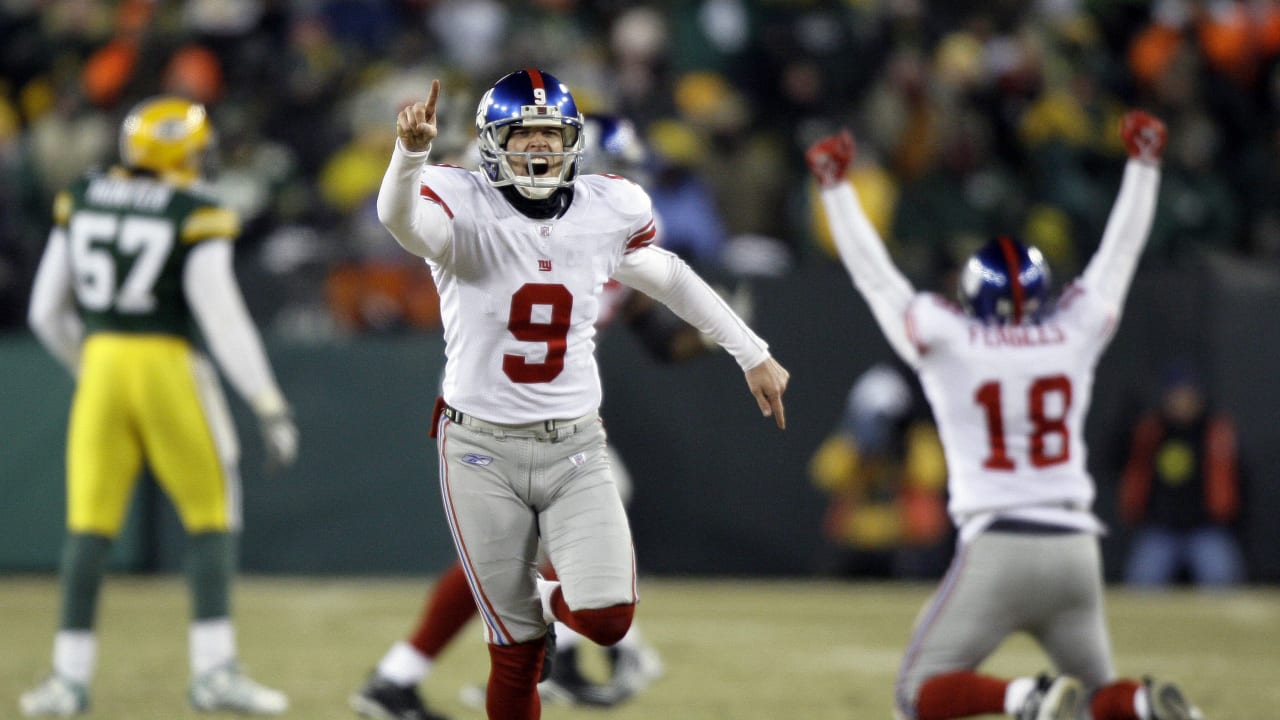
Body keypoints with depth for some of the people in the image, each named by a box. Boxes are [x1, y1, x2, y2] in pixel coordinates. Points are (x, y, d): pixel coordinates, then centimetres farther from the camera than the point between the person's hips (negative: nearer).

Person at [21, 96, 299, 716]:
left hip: (100, 362, 4)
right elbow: (223, 319, -13)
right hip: (168, 363, -4)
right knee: (210, 514, 7)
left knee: (89, 523, 8)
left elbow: (46, 312, 11)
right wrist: (269, 407, -11)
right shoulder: (196, 215, -8)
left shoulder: (80, 201, 6)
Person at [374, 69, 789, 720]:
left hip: (574, 451, 3)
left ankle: (553, 599, 20)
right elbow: (402, 220, -33)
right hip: (483, 451, -2)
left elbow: (669, 279, 19)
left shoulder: (608, 210, 1)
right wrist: (410, 152, -54)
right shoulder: (466, 208, -11)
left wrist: (753, 354, 24)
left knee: (607, 619, -16)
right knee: (516, 654, 0)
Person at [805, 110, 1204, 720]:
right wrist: (1142, 163, 30)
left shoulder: (950, 343, -2)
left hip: (994, 549, -3)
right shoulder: (1073, 337, 5)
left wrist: (836, 185, 16)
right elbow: (1117, 256, 18)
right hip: (1075, 547, 4)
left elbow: (874, 275, 7)